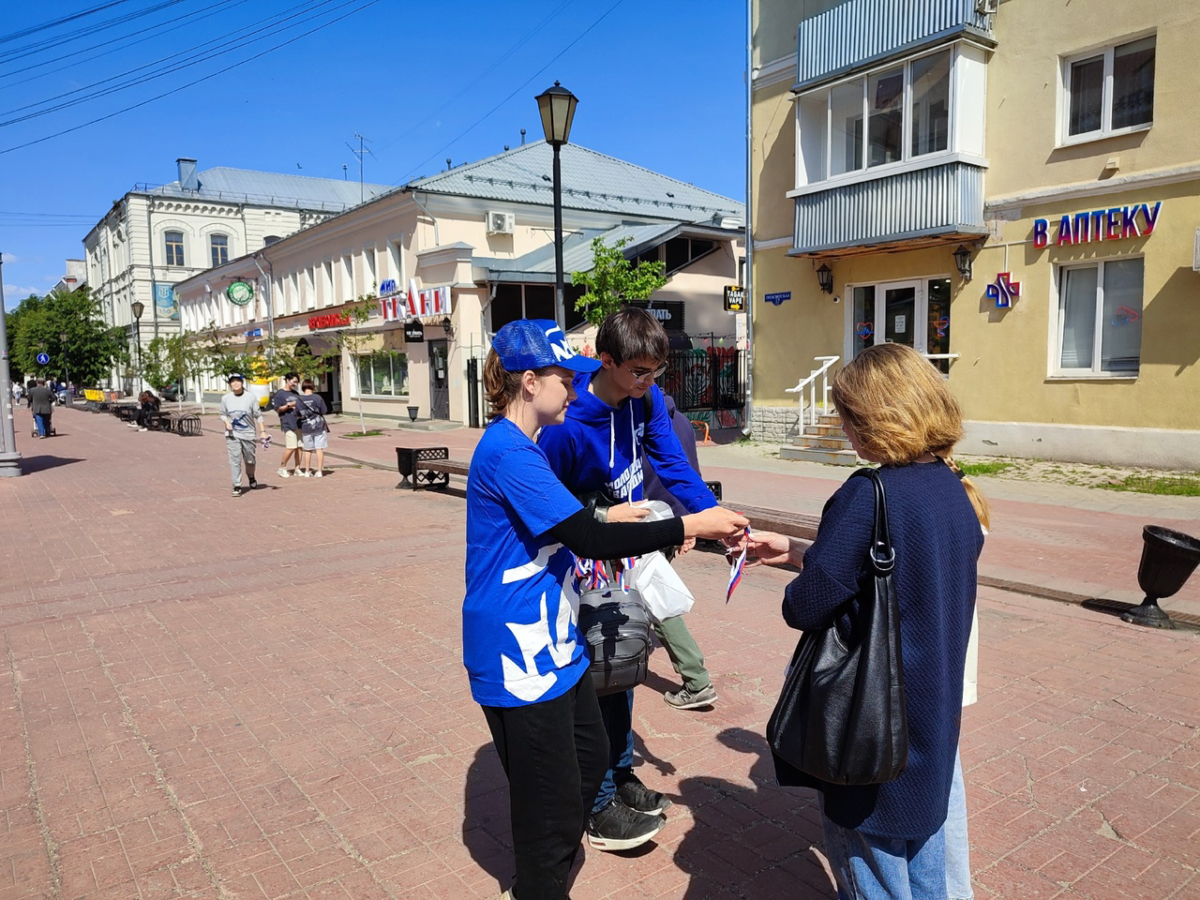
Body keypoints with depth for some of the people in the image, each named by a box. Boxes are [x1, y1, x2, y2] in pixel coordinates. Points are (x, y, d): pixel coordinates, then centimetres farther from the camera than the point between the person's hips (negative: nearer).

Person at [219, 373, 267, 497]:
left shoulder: (251, 397, -4)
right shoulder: (226, 398, 1)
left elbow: (258, 415, -1)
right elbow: (223, 414, 12)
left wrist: (262, 431, -4)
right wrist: (227, 422, -10)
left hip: (248, 434, 0)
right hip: (232, 435, 1)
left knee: (250, 460, 11)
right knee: (235, 460, -7)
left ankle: (251, 478, 39)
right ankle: (237, 487, -4)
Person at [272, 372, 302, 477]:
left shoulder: (295, 394, 20)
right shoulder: (280, 394, -1)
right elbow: (277, 409, -4)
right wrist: (288, 406, -15)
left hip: (299, 423, 7)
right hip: (288, 424, -7)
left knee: (299, 447, 4)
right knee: (291, 447, -13)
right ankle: (282, 468, 0)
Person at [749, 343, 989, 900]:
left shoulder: (867, 496, -25)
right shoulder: (957, 492, 0)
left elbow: (808, 605, -23)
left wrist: (792, 594, 0)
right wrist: (797, 553, 9)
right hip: (936, 713, 7)